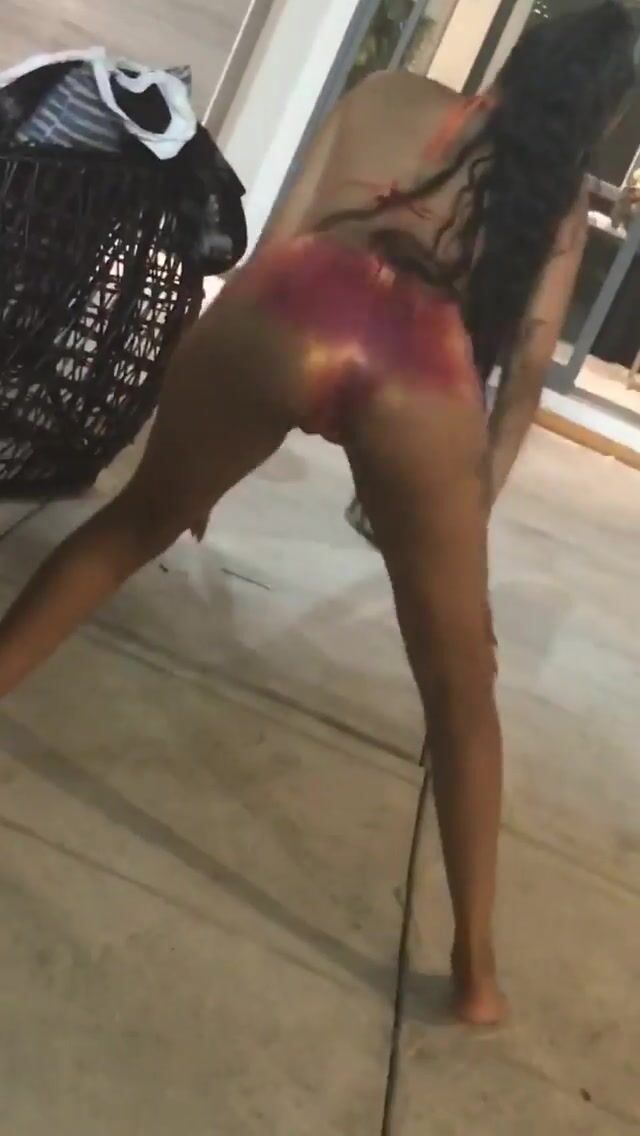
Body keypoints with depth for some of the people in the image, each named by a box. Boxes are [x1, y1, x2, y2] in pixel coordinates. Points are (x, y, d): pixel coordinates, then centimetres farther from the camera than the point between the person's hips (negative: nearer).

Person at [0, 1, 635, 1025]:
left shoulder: (389, 96, 29)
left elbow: (282, 238, 19)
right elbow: (528, 366, 19)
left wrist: (212, 409, 23)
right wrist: (474, 498, 29)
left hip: (288, 313, 1)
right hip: (420, 373, -1)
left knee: (135, 524, 28)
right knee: (460, 687, 15)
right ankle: (476, 965, 21)